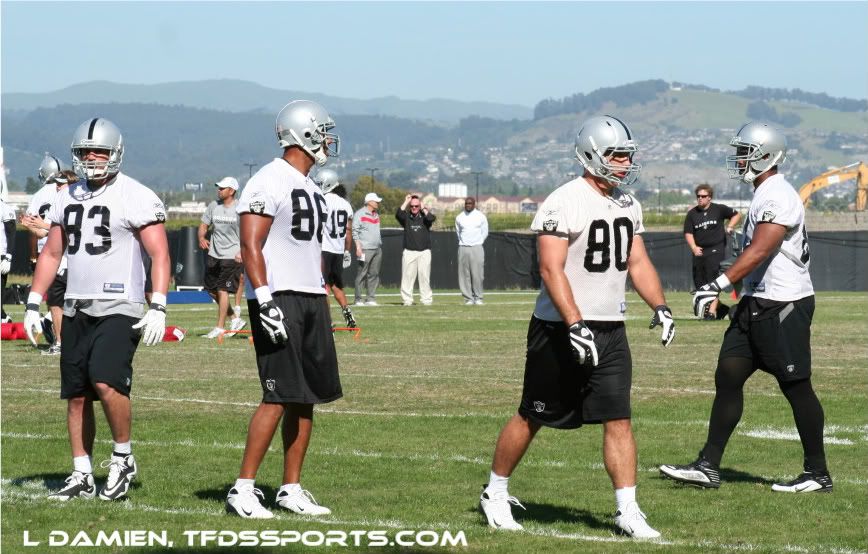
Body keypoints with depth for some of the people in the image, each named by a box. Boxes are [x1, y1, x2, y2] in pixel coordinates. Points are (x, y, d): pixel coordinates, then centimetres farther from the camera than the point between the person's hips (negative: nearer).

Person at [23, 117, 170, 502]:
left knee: (106, 383, -22)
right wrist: (33, 304, 12)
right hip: (77, 308, 7)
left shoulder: (135, 197, -7)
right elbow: (51, 254, 19)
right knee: (76, 396, 7)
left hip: (119, 309, -7)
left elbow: (159, 256, -9)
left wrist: (158, 308, -18)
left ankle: (123, 458, -2)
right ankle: (82, 477, 15)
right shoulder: (67, 199, 13)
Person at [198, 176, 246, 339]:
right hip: (213, 255, 7)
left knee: (222, 290, -9)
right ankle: (235, 319, 24)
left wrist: (242, 251, -19)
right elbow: (204, 225, 11)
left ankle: (220, 328, -2)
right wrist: (201, 237, -10)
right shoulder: (214, 206, 6)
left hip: (232, 256, -7)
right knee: (212, 290, 10)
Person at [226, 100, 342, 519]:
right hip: (279, 299, -9)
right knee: (279, 397, -12)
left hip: (311, 300, 9)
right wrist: (266, 302, -22)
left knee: (306, 397, 8)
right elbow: (251, 248, -16)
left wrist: (321, 295, 20)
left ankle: (291, 490, 14)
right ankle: (243, 489, -7)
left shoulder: (311, 188, 18)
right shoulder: (268, 184, -11)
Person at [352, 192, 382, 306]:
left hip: (377, 249, 7)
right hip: (365, 249, -7)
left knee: (374, 274, 4)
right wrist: (358, 247, -16)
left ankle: (371, 298, 7)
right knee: (362, 274, -6)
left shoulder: (376, 214, 20)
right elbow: (355, 231, -8)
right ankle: (359, 299, -4)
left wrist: (381, 247, 18)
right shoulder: (359, 214, -3)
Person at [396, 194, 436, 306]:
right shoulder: (406, 217, 9)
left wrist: (423, 208, 0)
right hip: (409, 252, 0)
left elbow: (432, 218, -12)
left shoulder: (424, 216, 10)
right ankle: (407, 300, 1)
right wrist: (406, 202, -3)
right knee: (407, 276, -3)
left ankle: (426, 299, 4)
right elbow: (398, 214, -11)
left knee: (425, 276, -1)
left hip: (424, 252, 0)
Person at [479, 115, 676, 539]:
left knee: (618, 420, -1)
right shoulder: (565, 203, -16)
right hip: (560, 329, -6)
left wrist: (659, 306, 2)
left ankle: (627, 512, 0)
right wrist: (575, 326, -27)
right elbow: (551, 270, -20)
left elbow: (638, 262, 16)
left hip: (610, 329, 6)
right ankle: (495, 494, 23)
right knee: (533, 417, 6)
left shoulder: (627, 205, 9)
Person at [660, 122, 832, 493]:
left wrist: (719, 285, -33)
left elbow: (758, 252, -27)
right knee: (728, 377, 5)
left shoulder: (778, 197, -17)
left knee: (796, 387, -1)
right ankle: (709, 466, 7)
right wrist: (737, 295, 25)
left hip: (784, 305, -10)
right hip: (758, 303, 10)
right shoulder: (763, 194, 15)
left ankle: (818, 474, 9)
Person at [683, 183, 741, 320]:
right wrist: (694, 247, -14)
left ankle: (712, 311, -18)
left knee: (713, 281, -14)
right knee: (699, 283, 5)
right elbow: (688, 233, 2)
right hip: (699, 251, 4)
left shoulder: (719, 209, 1)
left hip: (716, 250, -4)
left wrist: (730, 227, -3)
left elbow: (737, 215, 14)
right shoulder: (692, 214, 5)